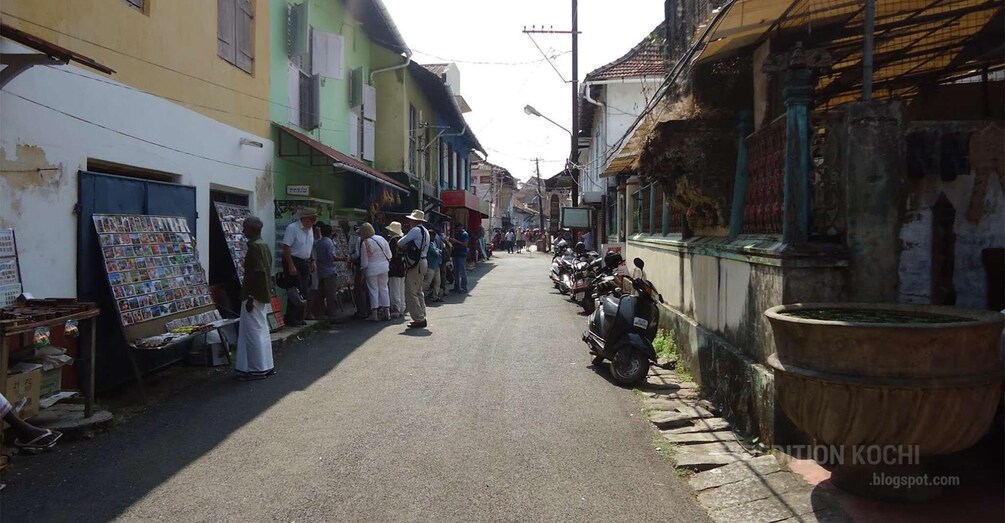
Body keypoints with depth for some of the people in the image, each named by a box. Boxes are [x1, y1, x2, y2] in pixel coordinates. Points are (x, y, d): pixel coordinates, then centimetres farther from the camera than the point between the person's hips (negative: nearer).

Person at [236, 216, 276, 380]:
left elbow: (257, 273, -22)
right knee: (262, 330, 15)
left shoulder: (254, 246, -16)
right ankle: (267, 366, 21)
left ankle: (257, 369, 4)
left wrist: (250, 297, -21)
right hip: (264, 294, 10)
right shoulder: (263, 245, 12)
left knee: (253, 331, -2)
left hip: (254, 295, -10)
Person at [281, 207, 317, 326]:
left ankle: (299, 318, 18)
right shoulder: (292, 228, -14)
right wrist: (291, 266, -22)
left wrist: (312, 261, 13)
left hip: (305, 263, 8)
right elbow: (286, 247, -18)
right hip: (294, 262, -8)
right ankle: (290, 320, -1)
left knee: (304, 292, 9)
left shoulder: (310, 229, 12)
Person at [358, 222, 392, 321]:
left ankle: (374, 314, 6)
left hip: (372, 269, -5)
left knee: (373, 290, 3)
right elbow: (389, 255, 4)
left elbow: (364, 261, -9)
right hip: (384, 267, 5)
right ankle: (386, 312, 15)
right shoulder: (381, 239, 0)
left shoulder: (365, 243, -14)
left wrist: (363, 270, 5)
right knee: (384, 289, 12)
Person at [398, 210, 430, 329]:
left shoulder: (416, 230, -14)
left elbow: (400, 243, -8)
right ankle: (422, 317, 19)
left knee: (411, 293, -6)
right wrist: (407, 247, 7)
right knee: (418, 292, 16)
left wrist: (404, 247, 12)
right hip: (423, 262, 10)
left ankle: (419, 320, -7)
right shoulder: (425, 231, 15)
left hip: (415, 264, -10)